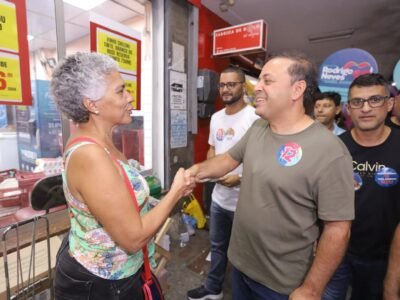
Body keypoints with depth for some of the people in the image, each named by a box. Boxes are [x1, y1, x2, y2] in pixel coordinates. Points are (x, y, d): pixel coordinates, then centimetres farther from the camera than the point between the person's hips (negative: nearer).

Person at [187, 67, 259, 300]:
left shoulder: (255, 118, -17)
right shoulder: (216, 117, 8)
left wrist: (240, 178, -24)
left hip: (244, 200, -7)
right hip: (219, 196, 7)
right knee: (218, 245, 24)